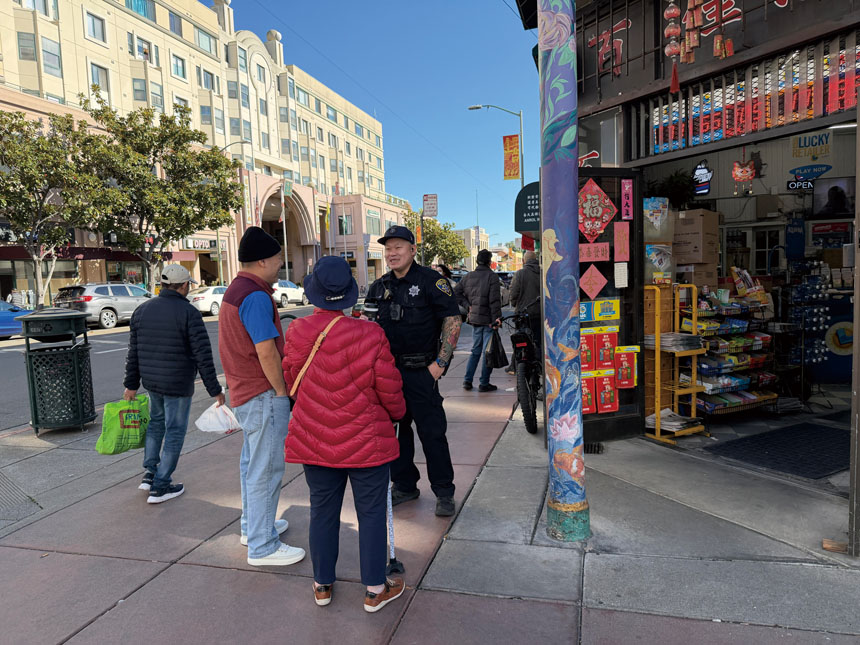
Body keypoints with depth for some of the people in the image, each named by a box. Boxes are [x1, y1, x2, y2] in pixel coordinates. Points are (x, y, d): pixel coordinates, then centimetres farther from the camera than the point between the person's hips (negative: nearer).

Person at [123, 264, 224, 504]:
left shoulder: (142, 310, 2)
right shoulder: (189, 313, -16)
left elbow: (133, 351, 7)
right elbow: (203, 356, -17)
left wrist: (131, 384, 15)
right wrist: (214, 390, -12)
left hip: (151, 380, 6)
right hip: (178, 384, -6)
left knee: (156, 422, 26)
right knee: (175, 431, 6)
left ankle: (149, 473, 27)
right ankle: (160, 487, 12)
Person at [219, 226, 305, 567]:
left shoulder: (235, 290, 12)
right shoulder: (256, 296, -21)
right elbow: (266, 350, -24)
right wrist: (282, 390, -14)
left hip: (245, 392, 11)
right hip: (263, 393, -11)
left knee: (252, 462, 22)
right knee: (266, 469, -1)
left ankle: (252, 526, 37)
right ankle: (262, 546, 11)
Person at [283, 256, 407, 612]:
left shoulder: (296, 333, -8)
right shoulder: (369, 334, -18)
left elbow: (291, 383, 4)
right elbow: (389, 389, -12)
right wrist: (397, 413, 9)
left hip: (313, 441, 4)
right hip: (366, 442, -3)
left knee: (323, 511, 18)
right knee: (371, 513, 11)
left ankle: (322, 585, 34)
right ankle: (375, 590, 24)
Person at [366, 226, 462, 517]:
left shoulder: (431, 281, -5)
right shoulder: (379, 287, 12)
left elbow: (452, 320, -9)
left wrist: (440, 362, -14)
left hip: (421, 372, -6)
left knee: (432, 432, -2)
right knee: (395, 430, 13)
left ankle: (444, 492, 12)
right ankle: (404, 486, 28)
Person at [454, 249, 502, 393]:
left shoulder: (468, 276, 8)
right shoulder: (492, 277, -11)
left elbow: (456, 292, 8)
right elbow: (494, 300, -17)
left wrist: (468, 305, 6)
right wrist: (496, 318, -16)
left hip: (474, 318, 6)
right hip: (488, 320, -6)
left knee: (475, 351, 16)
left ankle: (467, 380, 14)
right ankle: (484, 383, 3)